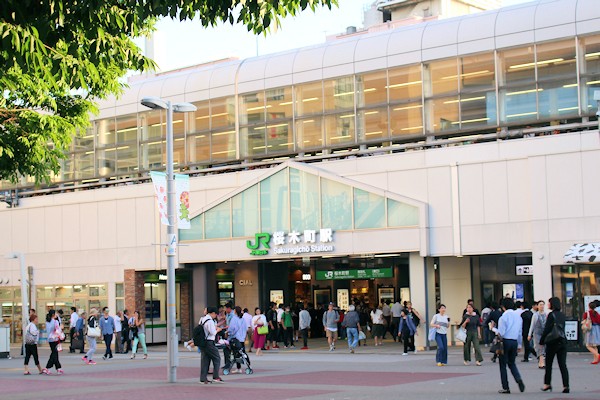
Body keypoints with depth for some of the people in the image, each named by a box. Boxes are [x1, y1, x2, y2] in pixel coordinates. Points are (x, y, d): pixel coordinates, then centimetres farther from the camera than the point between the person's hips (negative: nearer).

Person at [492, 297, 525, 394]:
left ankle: (505, 388, 6)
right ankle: (519, 380, -6)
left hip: (505, 341, -5)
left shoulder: (503, 317, -13)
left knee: (503, 364, 6)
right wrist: (519, 345, 21)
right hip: (515, 342, 5)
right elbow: (520, 333, 13)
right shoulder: (518, 316, 6)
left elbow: (501, 333, -14)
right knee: (512, 363, 19)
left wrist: (494, 328, 4)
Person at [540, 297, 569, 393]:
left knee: (548, 364, 9)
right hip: (563, 342, 6)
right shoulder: (562, 315, 9)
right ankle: (566, 386, -6)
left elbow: (547, 329, -12)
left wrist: (542, 341, -5)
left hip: (552, 342, -6)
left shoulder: (551, 315, -11)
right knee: (562, 364, 2)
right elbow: (562, 328, 14)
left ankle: (547, 383, 13)